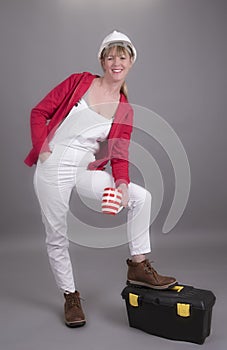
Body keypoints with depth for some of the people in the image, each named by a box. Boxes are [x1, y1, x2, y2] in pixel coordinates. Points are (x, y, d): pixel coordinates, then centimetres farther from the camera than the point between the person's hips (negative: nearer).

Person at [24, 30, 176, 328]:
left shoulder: (125, 110, 5)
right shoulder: (79, 82, -3)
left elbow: (119, 155, 0)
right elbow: (39, 112, 0)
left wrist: (122, 184, -17)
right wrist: (42, 149, -11)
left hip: (85, 171, 3)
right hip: (52, 170, -2)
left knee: (141, 197, -11)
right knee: (57, 238, 5)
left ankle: (138, 266, 4)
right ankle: (70, 296, 26)